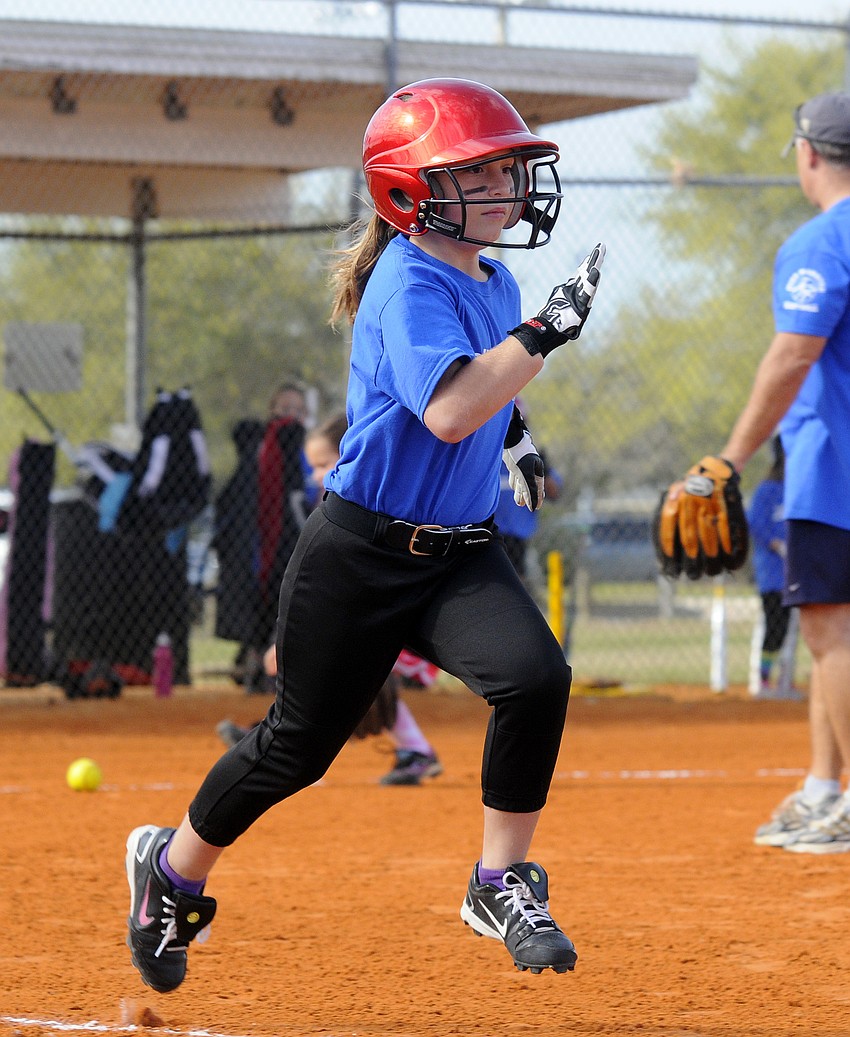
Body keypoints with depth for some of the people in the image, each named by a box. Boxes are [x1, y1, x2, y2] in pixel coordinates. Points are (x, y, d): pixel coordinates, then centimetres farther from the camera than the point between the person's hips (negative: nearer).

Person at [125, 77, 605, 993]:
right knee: (298, 745, 7)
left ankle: (502, 884, -8)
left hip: (463, 552, 6)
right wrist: (543, 332, -33)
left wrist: (509, 426, 30)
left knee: (535, 677, -22)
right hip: (362, 554, -6)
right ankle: (173, 867, 33)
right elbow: (448, 411, -35)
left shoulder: (492, 280, 7)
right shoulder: (409, 285, -20)